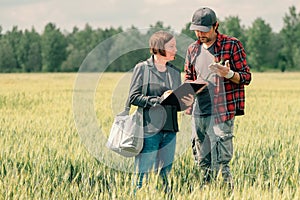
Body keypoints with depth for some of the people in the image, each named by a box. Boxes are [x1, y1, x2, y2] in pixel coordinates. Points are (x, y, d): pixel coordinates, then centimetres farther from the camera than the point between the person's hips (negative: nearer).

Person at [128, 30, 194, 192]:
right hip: (148, 129, -5)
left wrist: (187, 103, -3)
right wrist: (159, 99, -17)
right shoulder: (142, 68, -3)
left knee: (166, 174, 7)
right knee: (143, 173, -5)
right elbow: (133, 98, -8)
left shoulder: (175, 72, 14)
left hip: (169, 130, 6)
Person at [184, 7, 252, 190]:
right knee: (202, 162, 10)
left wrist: (228, 74, -23)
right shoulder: (193, 49, 13)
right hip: (198, 112, 6)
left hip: (221, 113, -6)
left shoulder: (232, 45, -3)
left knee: (220, 164, -11)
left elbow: (246, 77, -2)